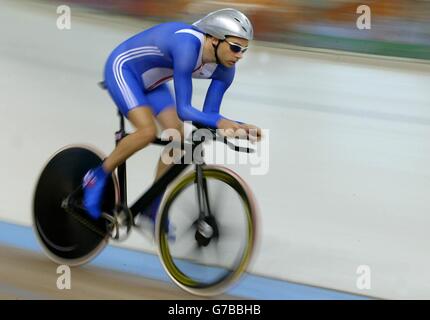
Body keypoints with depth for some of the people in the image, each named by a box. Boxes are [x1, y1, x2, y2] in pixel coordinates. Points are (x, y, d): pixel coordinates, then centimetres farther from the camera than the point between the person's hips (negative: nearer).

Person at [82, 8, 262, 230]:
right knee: (147, 131, -26)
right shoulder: (188, 46, -38)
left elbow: (209, 114, -12)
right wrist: (220, 121, -52)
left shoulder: (224, 69, -14)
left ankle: (153, 208, 8)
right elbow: (183, 109, -40)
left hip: (150, 81, 8)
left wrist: (237, 127, -29)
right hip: (122, 68, -8)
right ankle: (98, 177, -4)